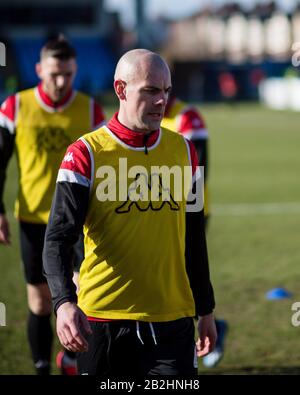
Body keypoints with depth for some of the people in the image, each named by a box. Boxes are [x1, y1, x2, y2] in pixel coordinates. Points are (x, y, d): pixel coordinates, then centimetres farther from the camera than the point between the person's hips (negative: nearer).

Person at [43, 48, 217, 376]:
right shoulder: (86, 155, -5)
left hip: (173, 321, 3)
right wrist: (64, 303, -27)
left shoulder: (183, 150, 9)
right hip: (103, 321, -3)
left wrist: (205, 310, 18)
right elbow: (58, 240, -11)